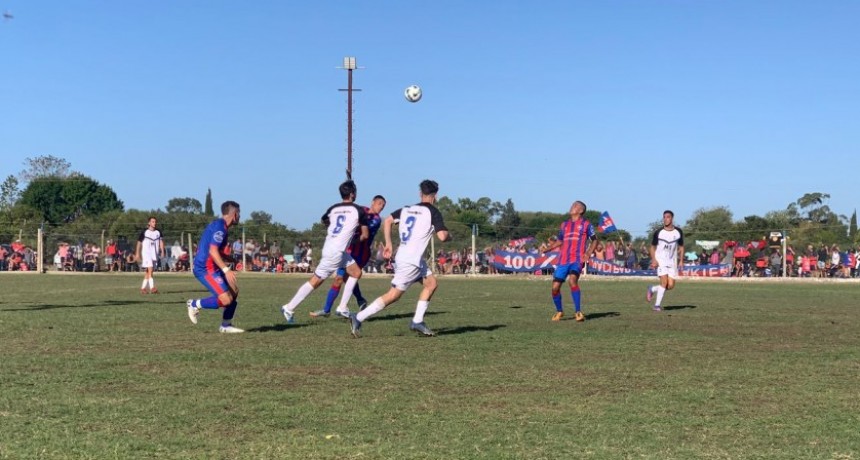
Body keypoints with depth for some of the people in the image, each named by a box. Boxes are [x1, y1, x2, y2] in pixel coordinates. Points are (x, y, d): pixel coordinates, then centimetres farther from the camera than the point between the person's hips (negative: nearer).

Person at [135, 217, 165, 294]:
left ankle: (143, 288, 16)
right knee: (150, 270, -18)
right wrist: (137, 254, -1)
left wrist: (162, 252, -8)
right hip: (146, 253, -5)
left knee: (147, 272, 9)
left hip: (155, 254, 5)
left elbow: (161, 242, 5)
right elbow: (139, 242, 2)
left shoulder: (158, 232, 9)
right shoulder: (144, 232, -2)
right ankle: (152, 288, -26)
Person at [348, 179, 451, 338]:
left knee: (432, 283, 16)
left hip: (402, 257, 8)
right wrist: (449, 236, 8)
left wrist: (388, 244, 12)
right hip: (411, 261, -8)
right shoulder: (433, 212, -6)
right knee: (394, 294, -6)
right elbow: (442, 236, -14)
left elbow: (387, 221, 8)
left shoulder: (406, 209, 13)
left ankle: (417, 321, 12)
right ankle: (358, 319, -9)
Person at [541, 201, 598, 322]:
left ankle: (578, 312, -22)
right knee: (555, 287, -1)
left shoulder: (586, 224, 7)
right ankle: (559, 311, 24)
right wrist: (547, 249, 12)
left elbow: (595, 240, 10)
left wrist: (588, 253, -6)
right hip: (563, 260, 5)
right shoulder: (564, 224, 19)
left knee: (572, 280, -30)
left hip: (577, 260, -5)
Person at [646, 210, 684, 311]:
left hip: (672, 261, 3)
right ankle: (657, 305, -8)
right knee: (664, 281, -19)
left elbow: (681, 247, 13)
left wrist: (681, 260, 2)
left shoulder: (678, 232, 3)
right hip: (660, 260, -3)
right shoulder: (658, 232, -3)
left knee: (671, 286, -4)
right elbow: (653, 247, 4)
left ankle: (652, 289, 22)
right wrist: (653, 260, -10)